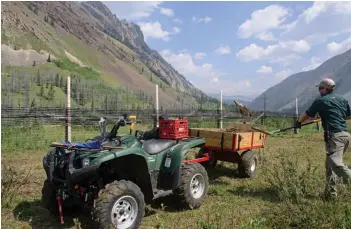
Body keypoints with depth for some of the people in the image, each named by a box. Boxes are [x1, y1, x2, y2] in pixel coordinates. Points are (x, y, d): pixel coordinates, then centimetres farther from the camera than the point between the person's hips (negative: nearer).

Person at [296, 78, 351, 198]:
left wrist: (298, 122, 30)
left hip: (334, 135, -7)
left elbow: (307, 114, 12)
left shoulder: (320, 101, 1)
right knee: (330, 164, 13)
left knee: (336, 163, -18)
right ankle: (330, 193, 16)